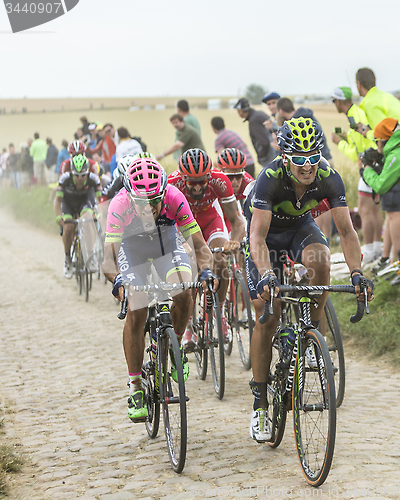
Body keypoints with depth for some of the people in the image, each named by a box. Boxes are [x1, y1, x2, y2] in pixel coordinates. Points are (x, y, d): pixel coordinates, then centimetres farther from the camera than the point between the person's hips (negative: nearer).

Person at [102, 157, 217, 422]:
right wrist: (117, 280, -59)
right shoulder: (120, 204, -37)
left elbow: (199, 244, -32)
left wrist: (206, 270, -51)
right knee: (136, 315, -9)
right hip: (132, 245, -1)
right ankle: (136, 390, 3)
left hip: (166, 240, 1)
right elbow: (109, 256, -40)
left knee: (184, 294, -24)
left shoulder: (174, 198, -34)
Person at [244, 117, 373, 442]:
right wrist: (266, 276, -57)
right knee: (267, 317, -8)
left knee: (319, 260, -35)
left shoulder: (329, 178, -27)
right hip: (268, 231, -2)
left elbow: (346, 231, -26)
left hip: (301, 226, 2)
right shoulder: (270, 178, -35)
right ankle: (260, 406, 1)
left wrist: (357, 273, -41)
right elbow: (258, 236, -41)